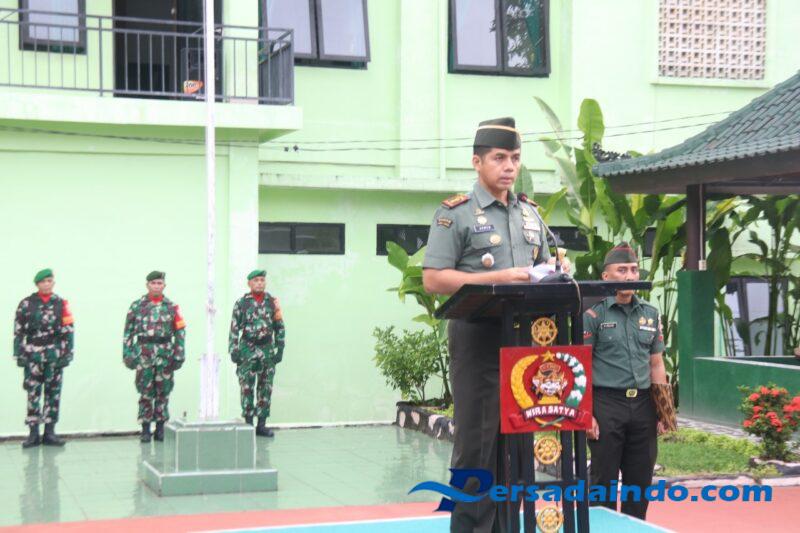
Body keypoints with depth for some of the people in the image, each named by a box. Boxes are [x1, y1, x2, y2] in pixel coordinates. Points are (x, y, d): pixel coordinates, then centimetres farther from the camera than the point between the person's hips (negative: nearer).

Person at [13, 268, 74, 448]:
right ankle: (33, 434, 2)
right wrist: (19, 354, -3)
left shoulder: (61, 304, 5)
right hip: (33, 354, -1)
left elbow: (68, 330, 4)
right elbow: (18, 330, 3)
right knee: (33, 393, -2)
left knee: (53, 393, 3)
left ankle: (49, 433, 9)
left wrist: (68, 354, -3)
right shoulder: (27, 304, 4)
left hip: (55, 354, 1)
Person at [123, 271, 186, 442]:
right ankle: (145, 429, 5)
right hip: (144, 354, -1)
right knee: (145, 392, -1)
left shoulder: (171, 307, 7)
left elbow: (180, 332, 5)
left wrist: (179, 355, -2)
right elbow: (128, 331, 5)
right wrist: (127, 354, -1)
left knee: (163, 392, 4)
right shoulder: (137, 306, 5)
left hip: (165, 354, 1)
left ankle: (160, 428, 13)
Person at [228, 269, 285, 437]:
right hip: (247, 349, -2)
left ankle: (262, 425, 11)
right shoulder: (241, 303, 0)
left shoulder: (272, 302, 6)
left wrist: (280, 349, 3)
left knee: (266, 389, 4)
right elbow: (234, 329, -1)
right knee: (247, 388, -2)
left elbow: (279, 327, 9)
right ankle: (248, 423, 5)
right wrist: (233, 351, -6)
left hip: (267, 350, 3)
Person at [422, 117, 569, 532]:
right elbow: (434, 279, -11)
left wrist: (556, 271, 1)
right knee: (476, 446, -3)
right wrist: (498, 278, -18)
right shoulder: (455, 213, -3)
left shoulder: (530, 213, 16)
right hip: (478, 341, -6)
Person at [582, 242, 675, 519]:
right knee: (604, 481, 0)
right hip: (606, 404, -5)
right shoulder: (593, 315, -3)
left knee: (640, 481, 9)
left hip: (643, 404, 5)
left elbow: (656, 364, 17)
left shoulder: (651, 314, 12)